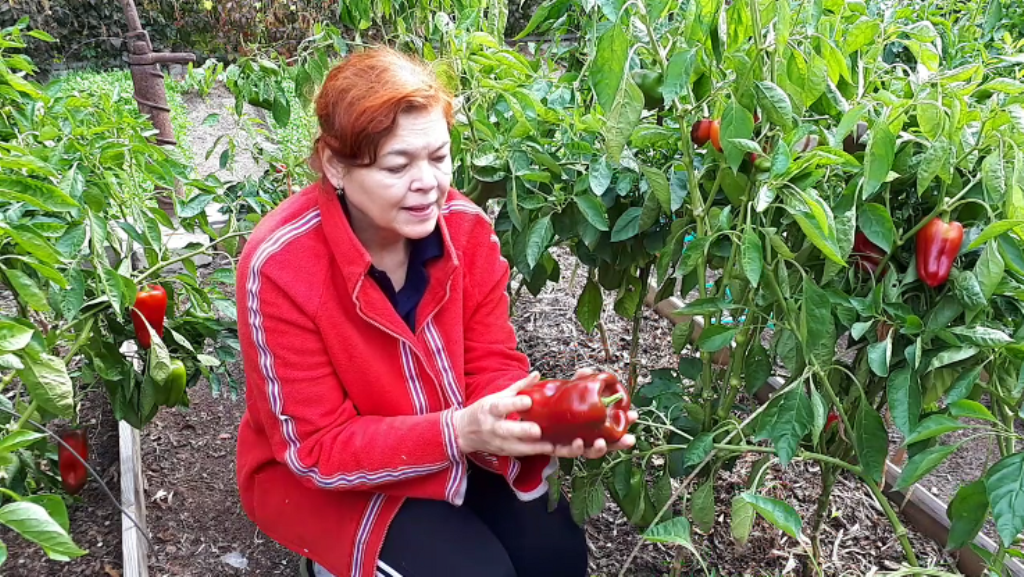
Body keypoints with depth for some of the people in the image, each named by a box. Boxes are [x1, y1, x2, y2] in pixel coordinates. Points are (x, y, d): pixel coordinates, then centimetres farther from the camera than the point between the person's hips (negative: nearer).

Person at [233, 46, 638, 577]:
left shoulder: (467, 227, -15)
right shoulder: (279, 267, -28)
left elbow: (492, 367, -11)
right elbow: (318, 446, -23)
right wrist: (457, 431, -37)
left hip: (453, 445, 4)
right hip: (318, 477, -4)